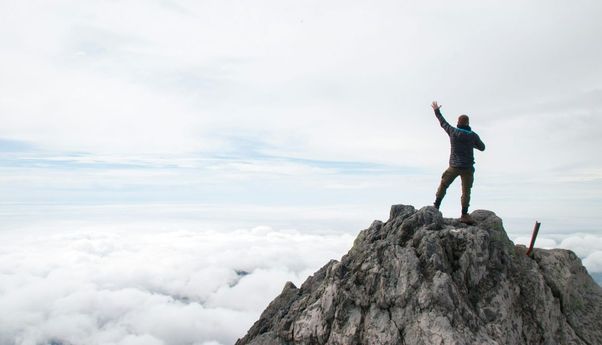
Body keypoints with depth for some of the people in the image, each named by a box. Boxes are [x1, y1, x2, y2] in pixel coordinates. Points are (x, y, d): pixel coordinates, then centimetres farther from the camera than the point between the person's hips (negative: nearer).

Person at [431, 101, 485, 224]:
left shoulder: (453, 132, -4)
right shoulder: (473, 135, -4)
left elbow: (443, 122, 11)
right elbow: (482, 147, 9)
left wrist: (436, 110, 25)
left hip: (454, 166, 1)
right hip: (468, 168, 0)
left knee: (443, 185, 16)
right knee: (466, 191, 4)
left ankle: (436, 206, 18)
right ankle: (464, 215, 5)